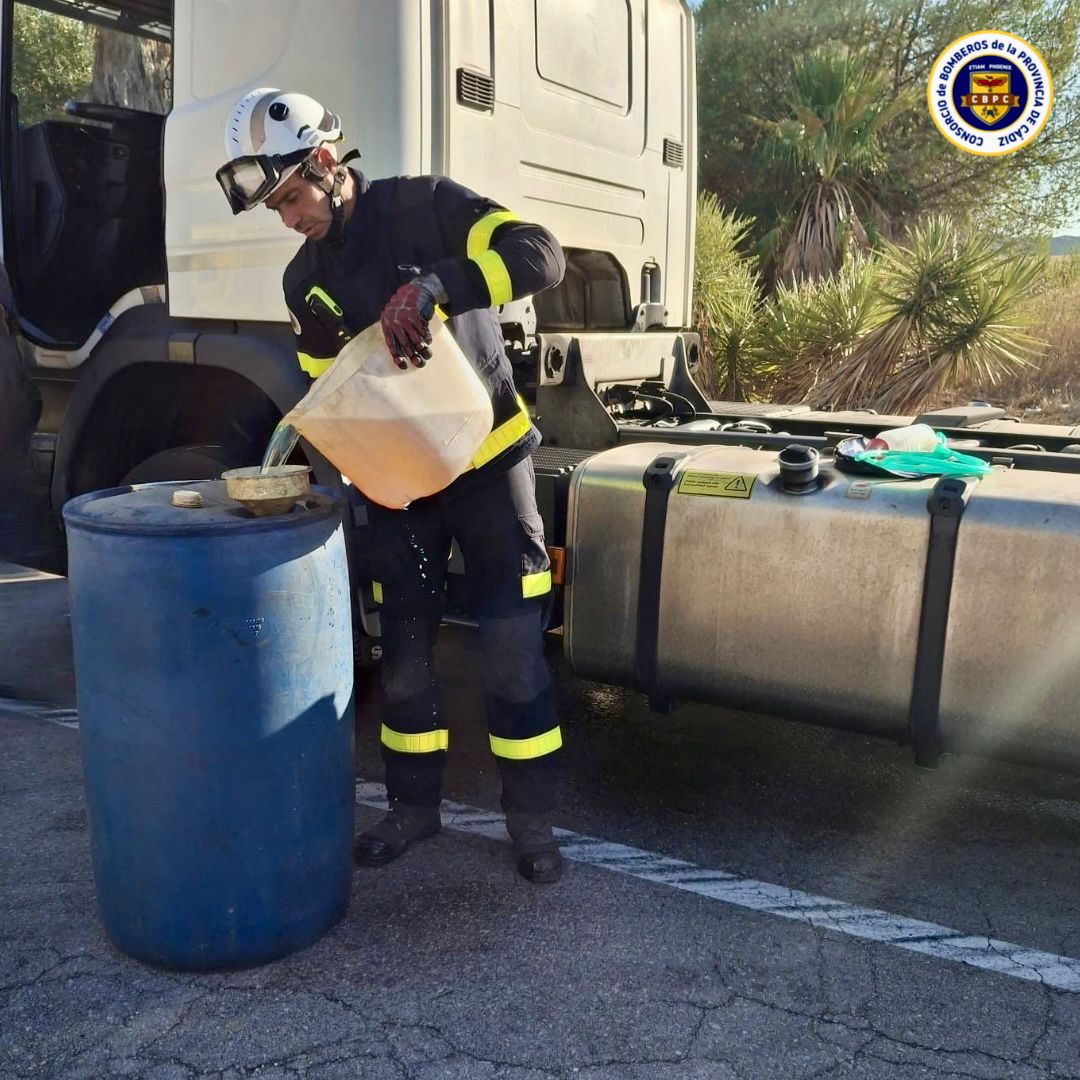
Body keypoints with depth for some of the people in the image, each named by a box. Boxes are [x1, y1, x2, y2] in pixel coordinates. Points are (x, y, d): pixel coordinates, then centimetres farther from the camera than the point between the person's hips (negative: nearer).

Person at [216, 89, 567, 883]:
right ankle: (414, 807, 29)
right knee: (404, 653, 10)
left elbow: (541, 256, -24)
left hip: (487, 462, -4)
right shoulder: (304, 280, 5)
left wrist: (432, 286, -38)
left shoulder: (425, 206, -10)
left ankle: (532, 820, 15)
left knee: (512, 653, -1)